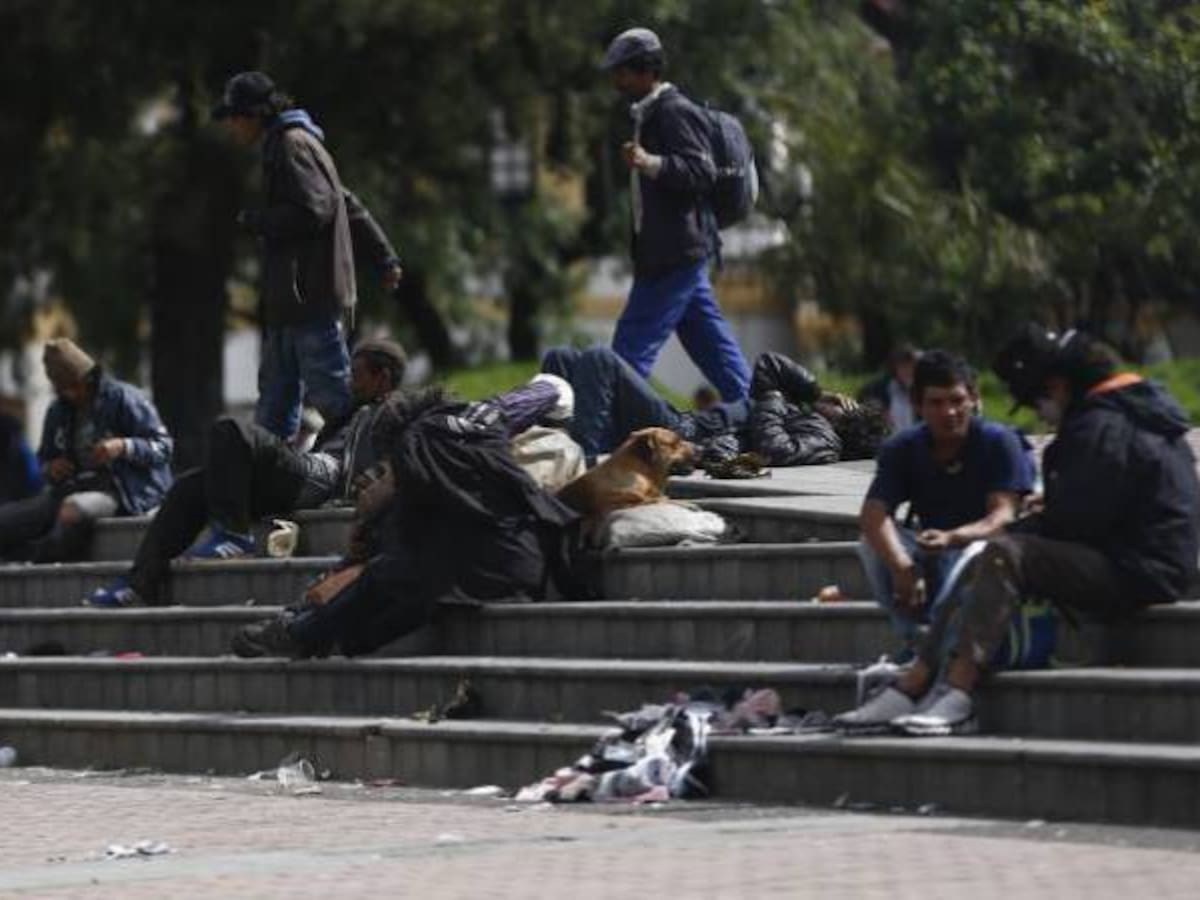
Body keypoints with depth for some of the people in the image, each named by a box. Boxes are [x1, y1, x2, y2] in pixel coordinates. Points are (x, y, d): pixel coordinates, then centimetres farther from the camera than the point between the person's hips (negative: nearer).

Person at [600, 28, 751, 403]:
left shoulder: (675, 112, -12)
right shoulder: (649, 114, 19)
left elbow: (702, 173, -23)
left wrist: (650, 163, -34)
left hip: (676, 251, -11)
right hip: (677, 250, 11)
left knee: (633, 347, -11)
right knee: (711, 344, 12)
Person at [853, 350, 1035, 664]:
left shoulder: (999, 441, -12)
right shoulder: (902, 448, -5)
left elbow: (1004, 515, -22)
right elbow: (873, 512, -20)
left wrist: (953, 538, -44)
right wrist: (901, 566, -40)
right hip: (930, 550, 4)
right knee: (873, 543, -23)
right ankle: (913, 639, -26)